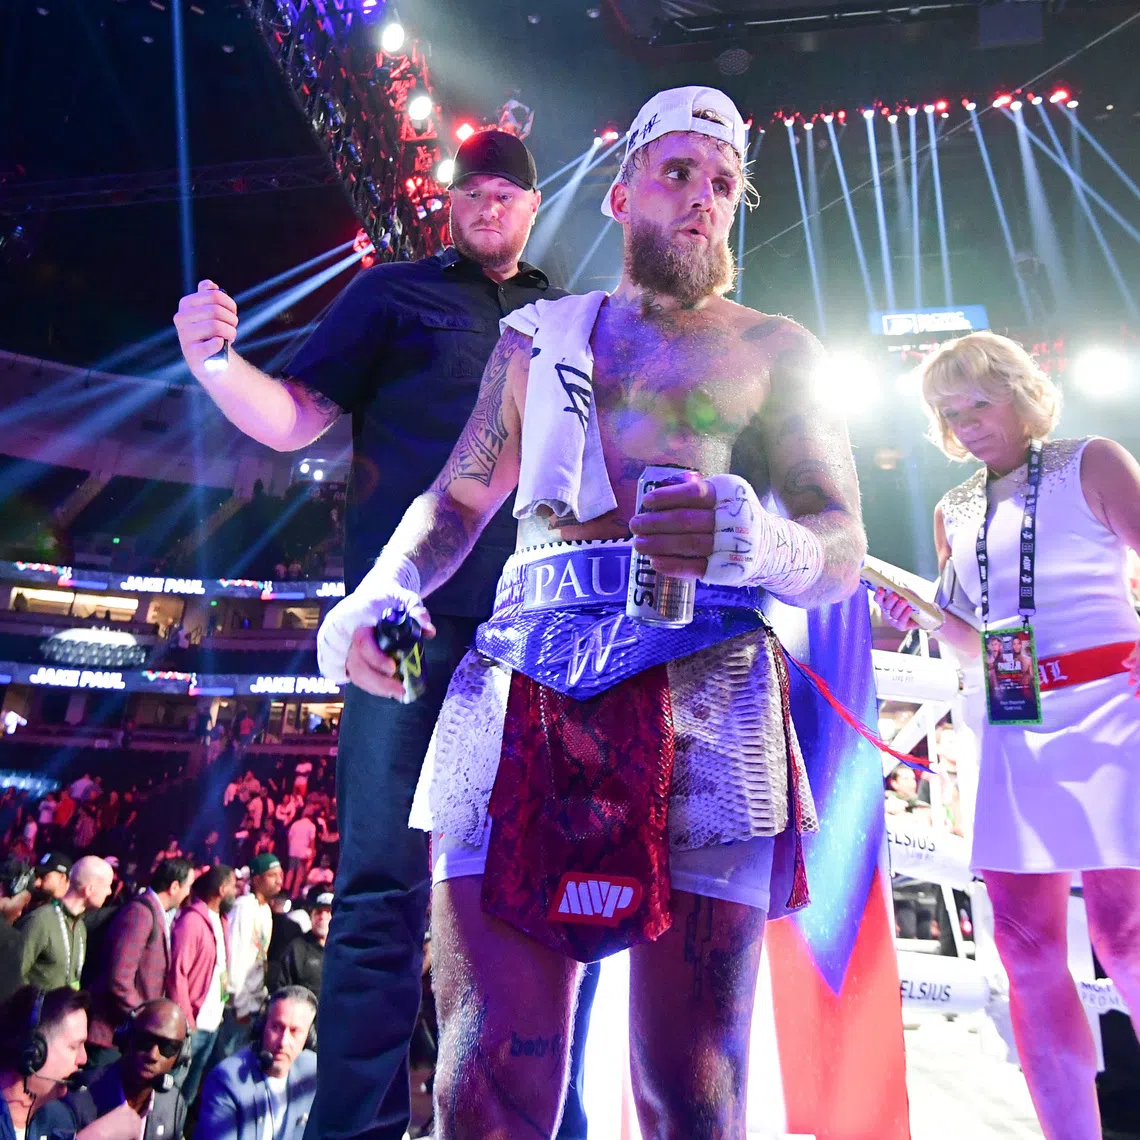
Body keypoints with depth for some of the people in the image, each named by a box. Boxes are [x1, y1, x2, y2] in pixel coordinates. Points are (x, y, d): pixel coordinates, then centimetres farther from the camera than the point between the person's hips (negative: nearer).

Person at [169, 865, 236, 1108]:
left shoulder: (220, 920, 10)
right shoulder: (192, 920, -15)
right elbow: (177, 973, -17)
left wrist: (222, 1008, 6)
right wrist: (185, 1021, -15)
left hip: (213, 1022, 8)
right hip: (193, 1024, -8)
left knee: (190, 1091, 17)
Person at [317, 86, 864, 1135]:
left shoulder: (775, 350, 18)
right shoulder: (539, 336, 24)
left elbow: (843, 552, 9)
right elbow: (456, 500, 25)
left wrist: (762, 543, -16)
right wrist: (382, 589, 3)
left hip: (700, 695, -1)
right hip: (518, 693, 2)